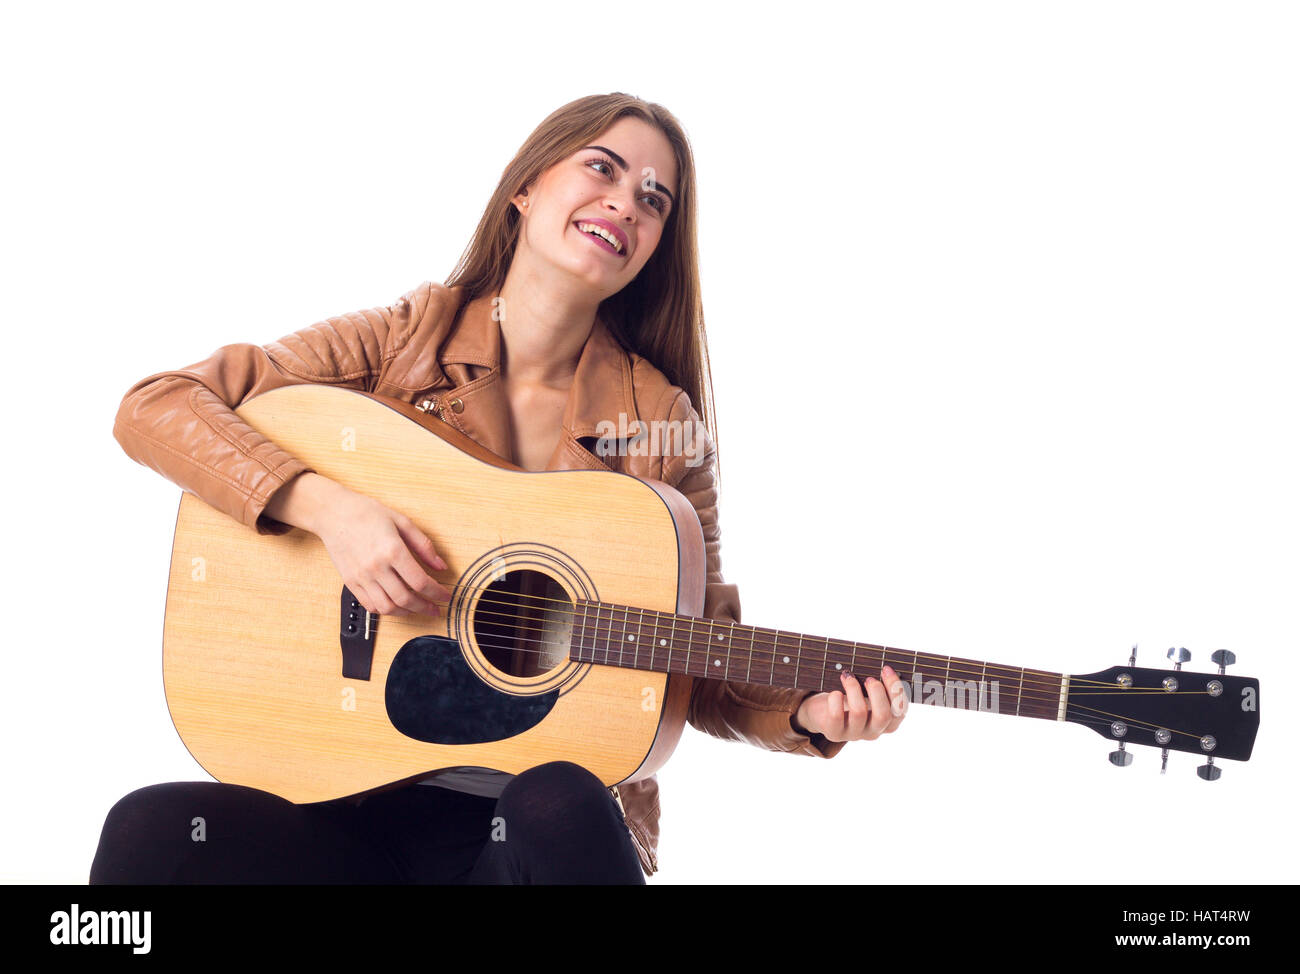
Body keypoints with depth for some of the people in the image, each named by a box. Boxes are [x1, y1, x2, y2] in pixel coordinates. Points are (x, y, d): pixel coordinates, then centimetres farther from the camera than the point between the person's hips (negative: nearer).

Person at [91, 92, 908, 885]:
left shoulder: (663, 426, 2)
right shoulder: (403, 340, 1)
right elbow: (152, 408, -4)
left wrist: (808, 714, -14)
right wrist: (326, 506, -18)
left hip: (551, 798, 0)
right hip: (359, 790, 0)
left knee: (558, 811, -36)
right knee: (147, 834, -27)